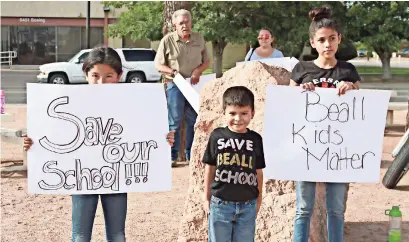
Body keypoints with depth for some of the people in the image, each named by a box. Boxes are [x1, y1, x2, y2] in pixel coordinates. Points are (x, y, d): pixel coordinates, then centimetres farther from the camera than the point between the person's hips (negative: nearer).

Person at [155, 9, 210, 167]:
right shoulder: (167, 40, -6)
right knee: (174, 122, -1)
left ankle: (192, 155, 19)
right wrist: (173, 72, -20)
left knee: (194, 121, 9)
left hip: (194, 84, 4)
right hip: (175, 85, -4)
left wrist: (198, 70, -9)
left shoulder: (199, 39, 5)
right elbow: (158, 65, -4)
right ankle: (172, 156, 6)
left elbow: (206, 61, 12)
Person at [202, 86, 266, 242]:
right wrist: (206, 197, 8)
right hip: (220, 203, -1)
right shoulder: (217, 136, -4)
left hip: (247, 206, 1)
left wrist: (258, 200, 11)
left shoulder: (255, 139, -1)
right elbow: (210, 168, 4)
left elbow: (258, 172, 7)